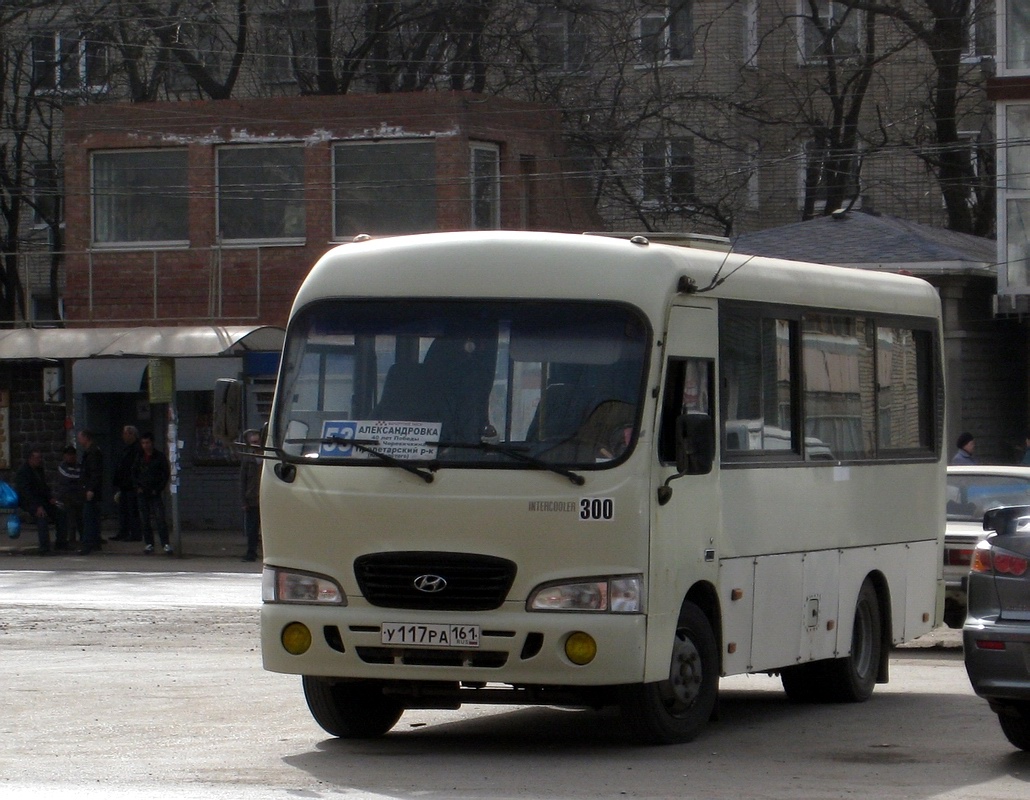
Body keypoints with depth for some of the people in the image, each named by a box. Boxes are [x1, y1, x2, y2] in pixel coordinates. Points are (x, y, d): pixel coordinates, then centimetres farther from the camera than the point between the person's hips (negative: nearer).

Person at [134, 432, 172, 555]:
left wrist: (158, 489, -7)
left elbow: (166, 474, 0)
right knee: (145, 519, 3)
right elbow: (134, 473, 17)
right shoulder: (139, 457, 10)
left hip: (156, 493, -4)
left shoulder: (159, 456, -1)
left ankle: (165, 544, -14)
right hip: (143, 493, 4)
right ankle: (149, 544, 9)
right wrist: (137, 487, 3)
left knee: (160, 518, -12)